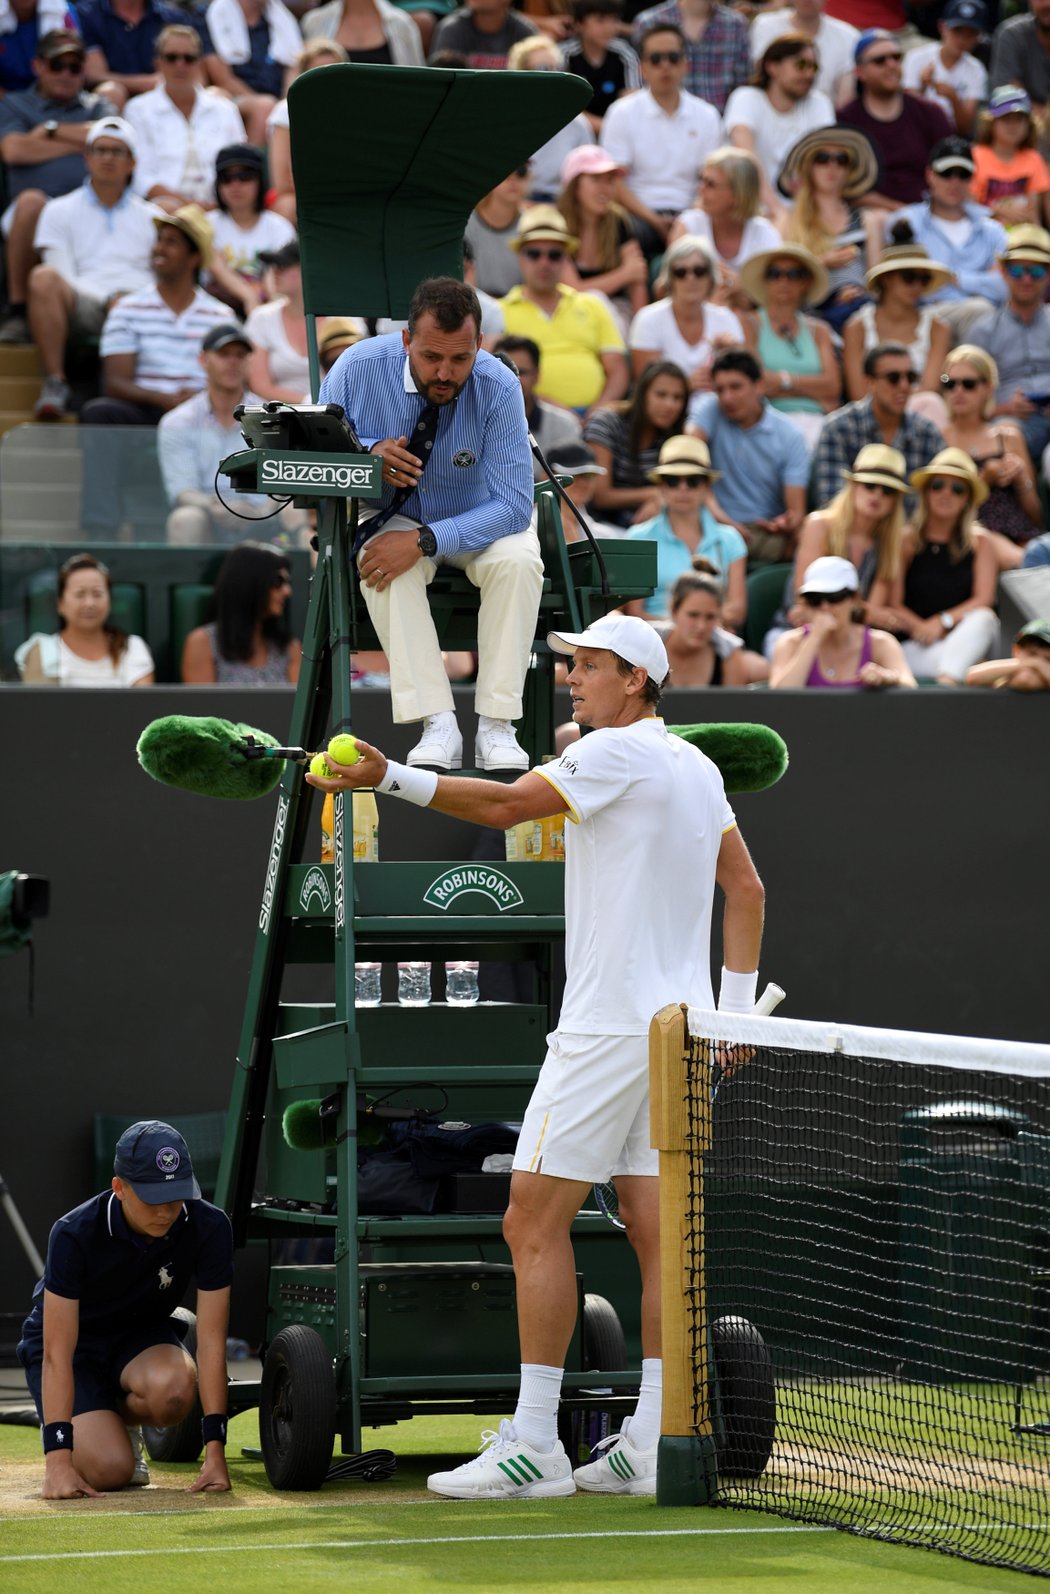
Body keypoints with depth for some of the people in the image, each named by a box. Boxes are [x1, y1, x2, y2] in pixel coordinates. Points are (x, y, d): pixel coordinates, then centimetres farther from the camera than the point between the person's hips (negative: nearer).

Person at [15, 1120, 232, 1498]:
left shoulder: (208, 1228, -23)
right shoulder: (75, 1234, -30)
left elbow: (211, 1340, -21)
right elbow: (57, 1354, -31)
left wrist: (215, 1450, -28)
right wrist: (58, 1460, -39)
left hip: (140, 1338, 3)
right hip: (74, 1343, -3)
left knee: (174, 1391, -35)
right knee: (108, 1470, -26)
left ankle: (122, 1420, 2)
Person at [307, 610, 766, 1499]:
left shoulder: (619, 753, -10)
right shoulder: (697, 769, 16)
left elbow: (506, 805, -18)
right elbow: (747, 891, 19)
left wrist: (392, 777, -21)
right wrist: (734, 1009, 19)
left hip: (608, 1029, -9)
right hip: (676, 1029, 9)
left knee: (535, 1223, -6)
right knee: (656, 1233, 6)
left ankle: (533, 1443, -9)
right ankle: (652, 1448, 4)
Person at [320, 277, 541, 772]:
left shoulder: (498, 387, -25)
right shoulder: (358, 368, -21)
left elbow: (513, 505, -27)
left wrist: (426, 541, -37)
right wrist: (367, 452, -31)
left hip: (478, 523, -1)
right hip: (393, 520, 1)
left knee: (517, 560, -34)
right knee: (381, 566, -33)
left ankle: (495, 727, -28)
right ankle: (438, 726, -34)